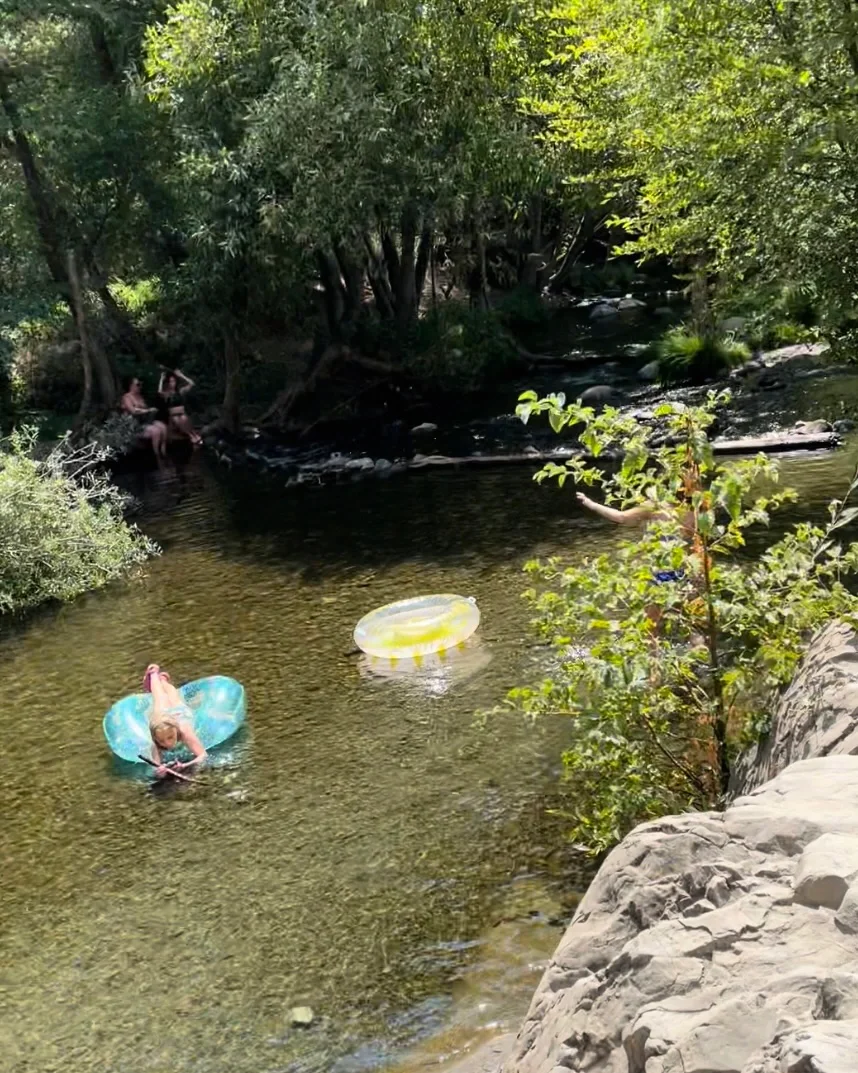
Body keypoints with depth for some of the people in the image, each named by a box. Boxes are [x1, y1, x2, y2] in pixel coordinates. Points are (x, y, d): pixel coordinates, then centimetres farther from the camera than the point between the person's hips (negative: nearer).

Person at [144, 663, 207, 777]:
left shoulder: (184, 731, -50)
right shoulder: (156, 744, -46)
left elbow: (203, 755, -54)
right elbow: (157, 764, -49)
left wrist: (184, 765, -72)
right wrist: (159, 770, -73)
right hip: (161, 711, 0)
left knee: (171, 695, 36)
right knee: (161, 698, 35)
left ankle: (162, 678, 68)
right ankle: (153, 673, 65)